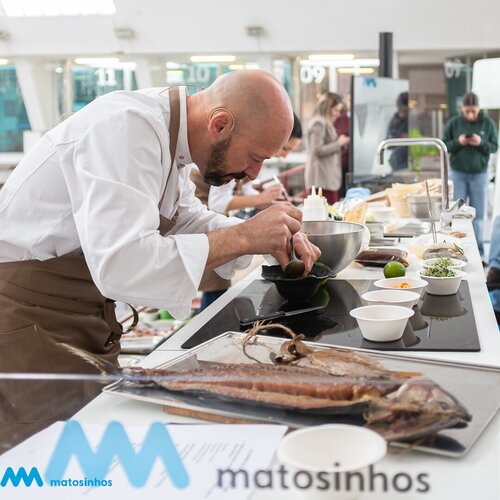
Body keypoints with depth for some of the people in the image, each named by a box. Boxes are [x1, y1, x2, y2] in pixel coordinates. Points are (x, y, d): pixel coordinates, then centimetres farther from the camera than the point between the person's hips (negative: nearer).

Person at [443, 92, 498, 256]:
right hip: (458, 173, 0)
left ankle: (478, 252, 11)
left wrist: (481, 143, -18)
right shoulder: (453, 123, -4)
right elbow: (444, 145, 1)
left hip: (479, 174, 0)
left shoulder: (488, 123, -3)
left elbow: (494, 146, 1)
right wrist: (458, 142, -18)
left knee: (478, 214, 4)